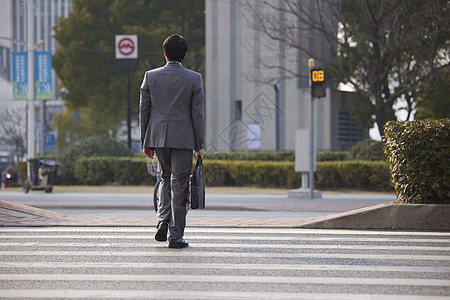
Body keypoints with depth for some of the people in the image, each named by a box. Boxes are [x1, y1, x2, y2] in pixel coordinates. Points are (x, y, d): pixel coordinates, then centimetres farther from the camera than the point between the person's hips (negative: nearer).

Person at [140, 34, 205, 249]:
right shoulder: (194, 79, -4)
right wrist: (200, 145, 3)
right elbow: (197, 114, -3)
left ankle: (163, 219, 2)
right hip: (183, 138, -2)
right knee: (179, 184, 2)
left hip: (157, 136, 2)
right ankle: (175, 236, 1)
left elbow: (144, 111, 4)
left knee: (166, 177, 22)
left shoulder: (150, 77, 2)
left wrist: (145, 143, 11)